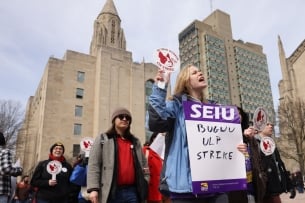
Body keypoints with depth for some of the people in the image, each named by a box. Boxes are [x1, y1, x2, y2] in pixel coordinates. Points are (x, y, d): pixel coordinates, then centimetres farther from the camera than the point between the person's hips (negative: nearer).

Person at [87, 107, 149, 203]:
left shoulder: (135, 141, 18)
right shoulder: (102, 139, 6)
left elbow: (144, 165, 20)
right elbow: (93, 165, -3)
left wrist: (145, 185, 8)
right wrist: (93, 188, -13)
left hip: (132, 191, 4)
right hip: (112, 192, -3)